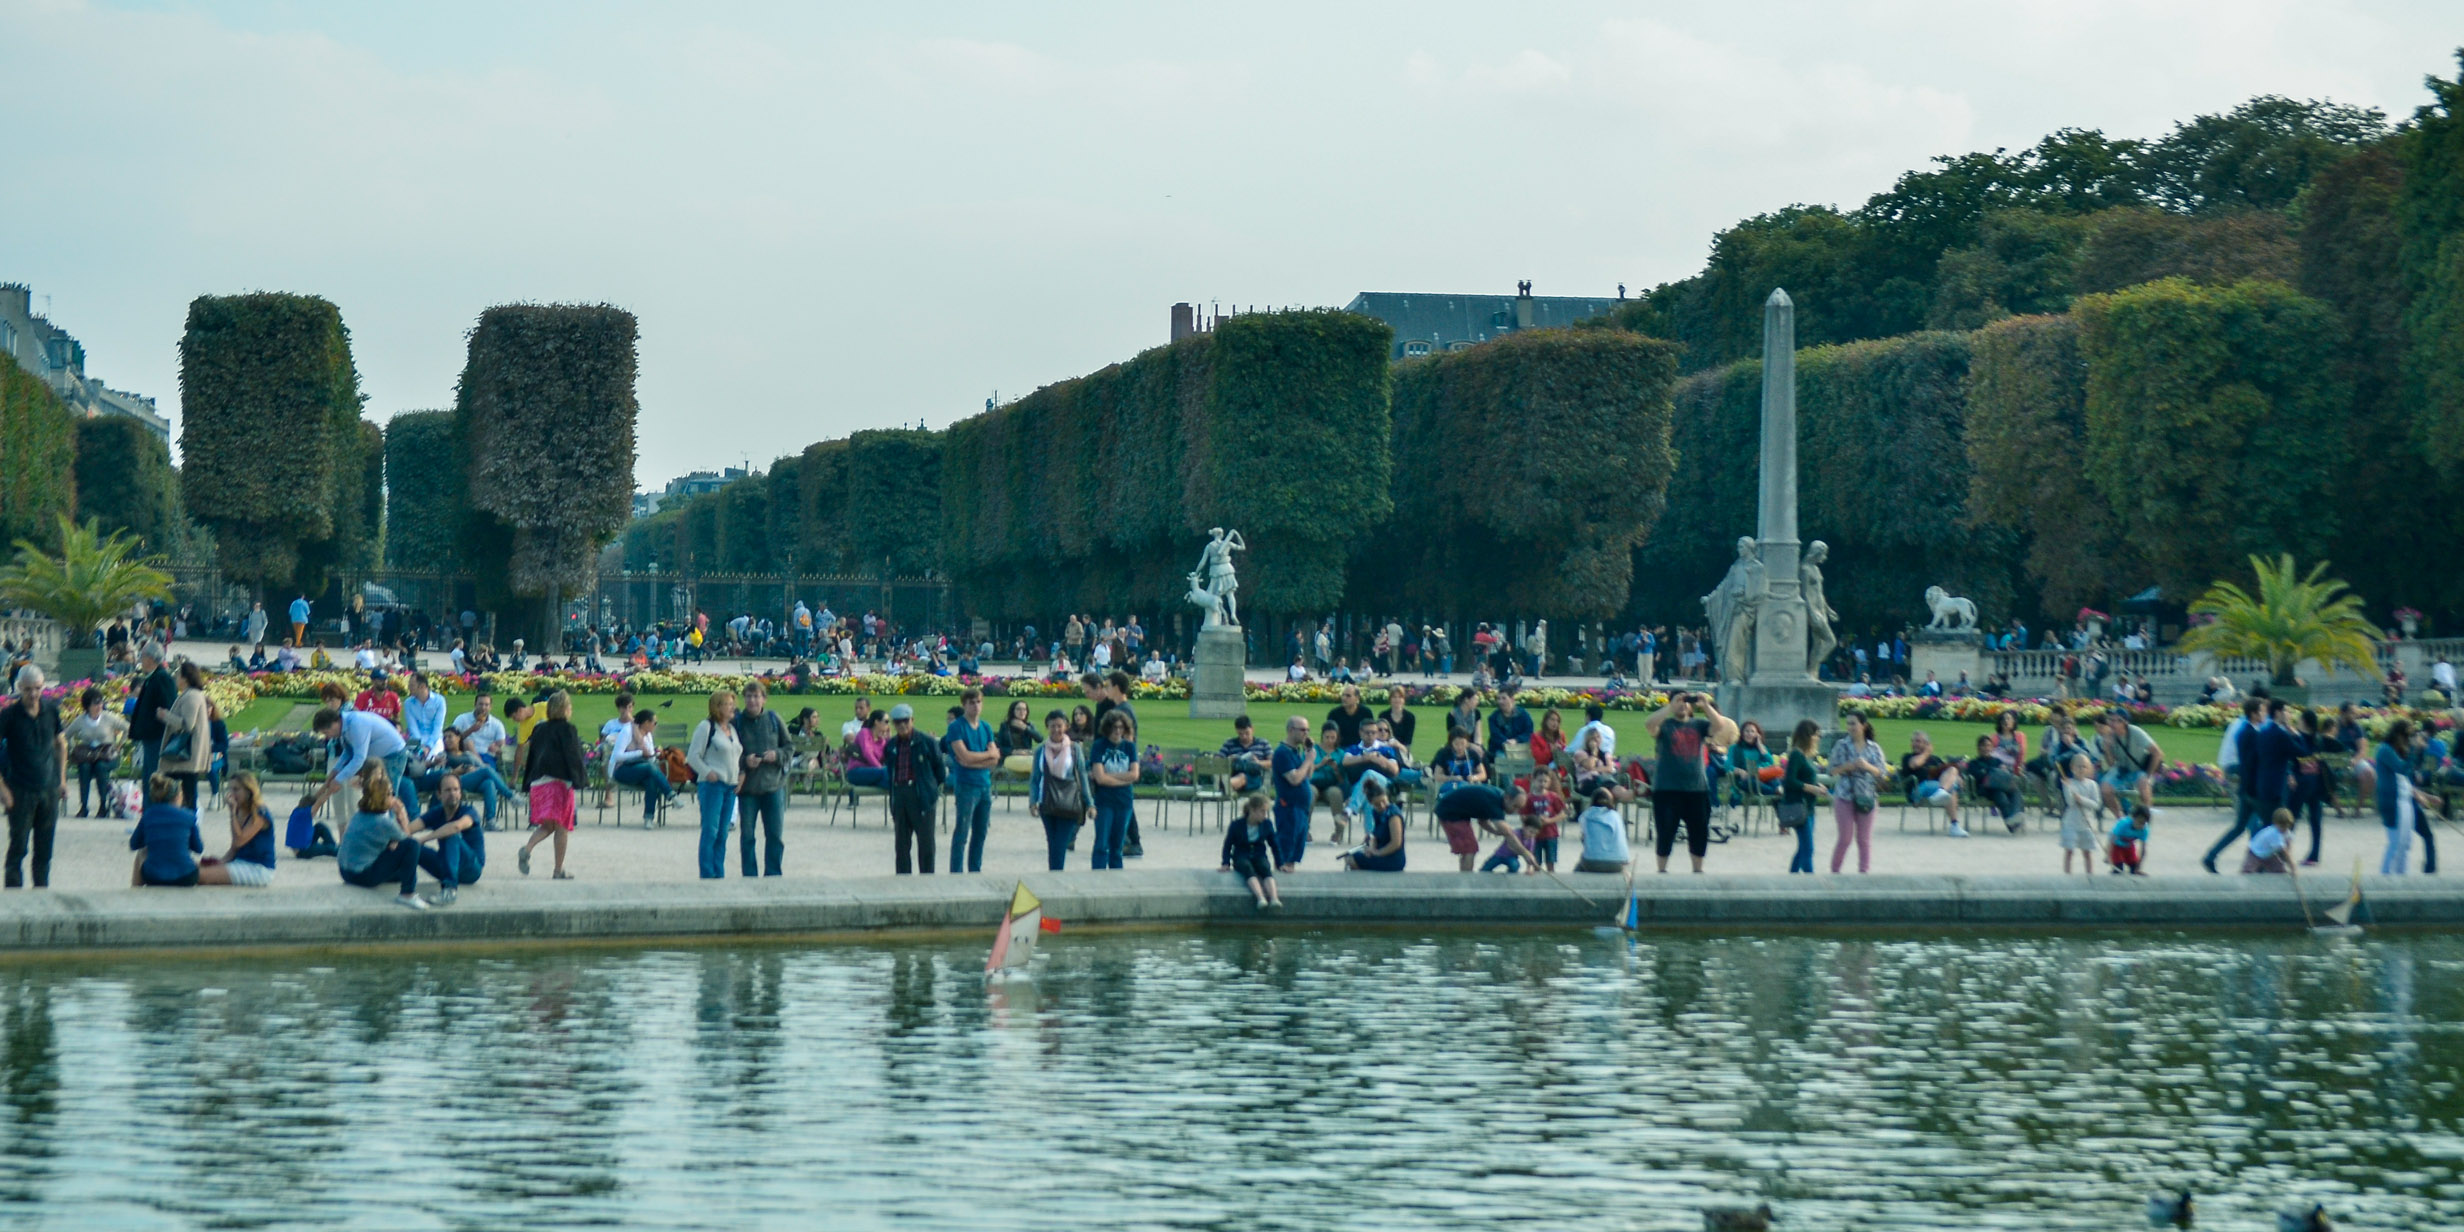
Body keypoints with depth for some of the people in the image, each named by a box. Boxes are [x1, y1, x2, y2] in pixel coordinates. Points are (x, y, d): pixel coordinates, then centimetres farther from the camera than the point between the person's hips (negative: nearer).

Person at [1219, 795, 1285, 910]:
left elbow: (1274, 844, 14)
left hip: (1259, 857, 2)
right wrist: (1226, 864, -5)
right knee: (1248, 869, -38)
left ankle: (1274, 898, -57)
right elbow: (1228, 845, 4)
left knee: (1266, 869, -34)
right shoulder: (1236, 826, -6)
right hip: (1241, 857, -2)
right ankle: (1261, 899, -61)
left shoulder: (1267, 824, 3)